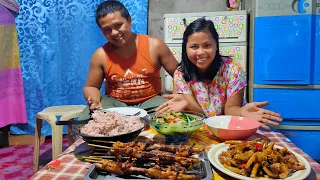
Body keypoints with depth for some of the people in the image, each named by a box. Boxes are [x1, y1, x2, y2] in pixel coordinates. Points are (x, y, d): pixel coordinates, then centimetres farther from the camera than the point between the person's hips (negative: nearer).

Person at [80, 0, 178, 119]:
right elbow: (91, 87, 6)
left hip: (151, 101, -1)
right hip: (115, 103, 2)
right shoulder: (100, 55, -7)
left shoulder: (155, 46, -10)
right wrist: (95, 101, -18)